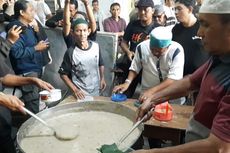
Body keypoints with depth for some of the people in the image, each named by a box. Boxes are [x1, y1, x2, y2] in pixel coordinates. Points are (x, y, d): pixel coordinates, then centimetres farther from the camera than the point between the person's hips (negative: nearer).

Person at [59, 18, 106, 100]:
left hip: (96, 91, 4)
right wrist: (75, 90, -16)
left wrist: (102, 78, 1)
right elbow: (63, 74, -10)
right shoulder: (70, 52, -18)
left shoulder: (96, 46, -7)